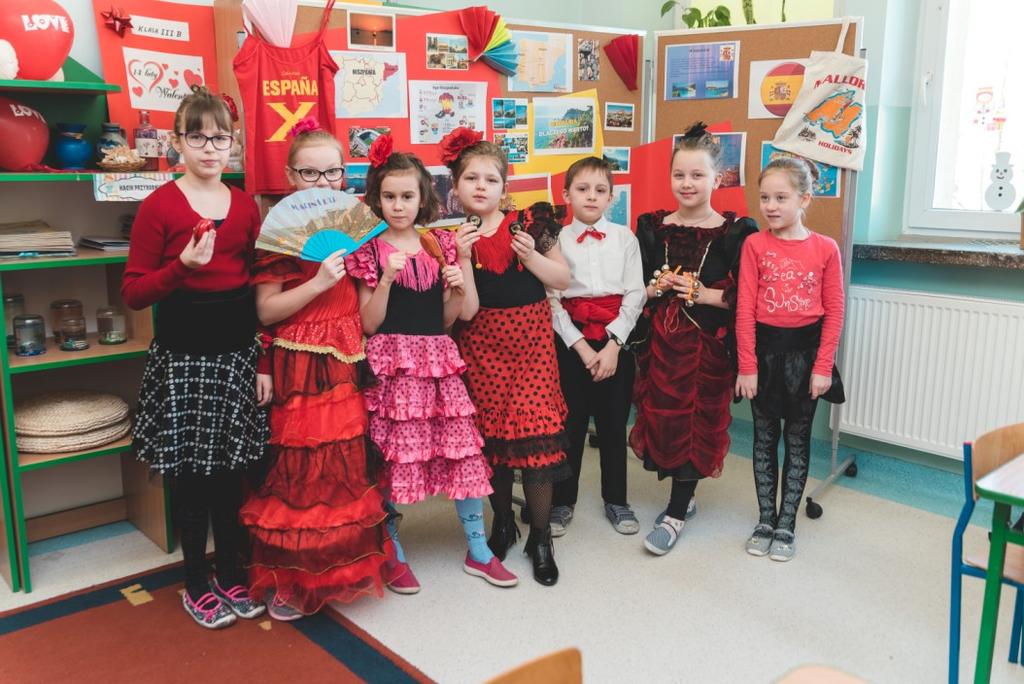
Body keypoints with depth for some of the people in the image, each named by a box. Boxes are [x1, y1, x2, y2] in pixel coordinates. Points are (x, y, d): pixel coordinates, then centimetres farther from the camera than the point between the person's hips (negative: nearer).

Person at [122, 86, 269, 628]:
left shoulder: (245, 206, 5)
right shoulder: (159, 205, -7)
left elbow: (259, 289, 9)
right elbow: (132, 292, -7)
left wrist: (264, 361, 6)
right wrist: (183, 266, -23)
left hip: (237, 354, 4)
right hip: (181, 358, -3)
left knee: (229, 470, 13)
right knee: (190, 473, 8)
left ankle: (231, 574, 29)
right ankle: (196, 584, 24)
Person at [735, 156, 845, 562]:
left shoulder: (825, 248, -5)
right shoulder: (755, 245, -5)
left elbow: (834, 312, -3)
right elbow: (745, 309, -7)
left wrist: (823, 367, -7)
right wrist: (747, 366, -9)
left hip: (804, 351, 0)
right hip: (764, 348, 0)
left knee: (797, 440, 9)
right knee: (765, 438, 11)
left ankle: (786, 525, 22)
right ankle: (766, 521, 24)